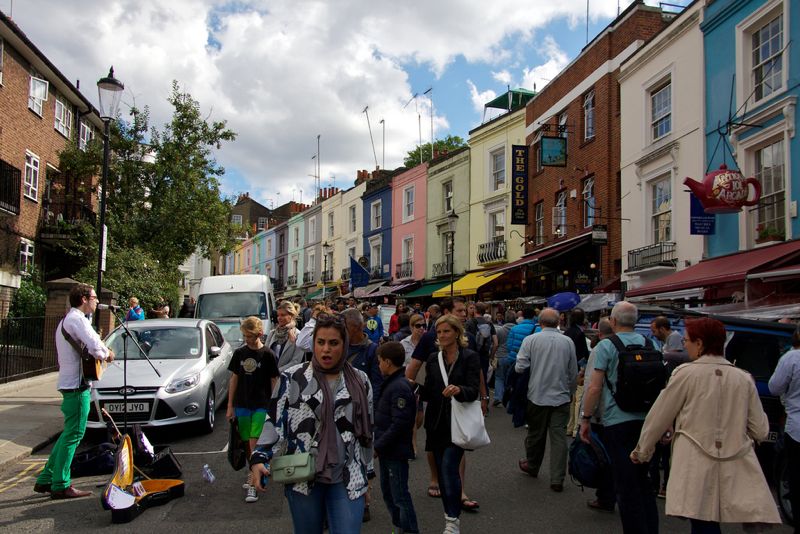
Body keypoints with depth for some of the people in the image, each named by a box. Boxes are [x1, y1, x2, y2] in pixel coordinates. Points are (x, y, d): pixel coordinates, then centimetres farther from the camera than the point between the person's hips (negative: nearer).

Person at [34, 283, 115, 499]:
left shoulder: (66, 320, 20)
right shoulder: (77, 319, -15)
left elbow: (90, 341, 21)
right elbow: (95, 348, -26)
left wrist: (104, 351, 3)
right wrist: (106, 354, -6)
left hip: (70, 384, 10)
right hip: (77, 384, -10)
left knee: (69, 433, 17)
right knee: (73, 434, -5)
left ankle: (46, 479, 21)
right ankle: (61, 486, 0)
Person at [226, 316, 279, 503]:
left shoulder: (267, 355, -6)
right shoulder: (239, 353, 4)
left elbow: (274, 381, -3)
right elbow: (234, 379, 10)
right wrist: (230, 406, 8)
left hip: (261, 406, -4)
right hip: (242, 405, 4)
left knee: (255, 445, -10)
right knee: (247, 444, 12)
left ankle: (252, 485, -8)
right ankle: (253, 474, 30)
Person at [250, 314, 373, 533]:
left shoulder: (360, 381, 5)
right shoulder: (292, 379, -2)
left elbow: (367, 430, 11)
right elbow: (275, 422, -2)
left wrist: (366, 473, 14)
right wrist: (259, 459, -15)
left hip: (347, 479, 1)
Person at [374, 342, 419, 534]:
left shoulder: (400, 387, -21)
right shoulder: (391, 383, 10)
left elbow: (398, 425, -25)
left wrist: (378, 446, -20)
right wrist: (378, 444, 12)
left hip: (396, 451, -10)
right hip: (387, 450, 10)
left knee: (400, 496, -2)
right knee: (387, 491, 19)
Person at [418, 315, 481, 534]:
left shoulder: (470, 357, -6)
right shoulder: (433, 359, 7)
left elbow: (474, 391, -15)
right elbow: (429, 393, 10)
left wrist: (458, 390, -34)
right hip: (437, 423, 5)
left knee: (449, 467, -14)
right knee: (442, 471, 9)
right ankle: (451, 516, 24)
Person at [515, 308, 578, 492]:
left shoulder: (531, 340, -8)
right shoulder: (568, 342, -1)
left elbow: (519, 368, -9)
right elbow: (573, 373, 6)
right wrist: (570, 393, 20)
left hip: (537, 396, 0)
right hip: (561, 397, 1)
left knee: (536, 434, 16)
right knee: (559, 437, 4)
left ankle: (532, 466, 36)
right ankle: (557, 480, 4)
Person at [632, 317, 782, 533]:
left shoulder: (686, 373, -2)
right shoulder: (744, 379, 7)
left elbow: (658, 418, 5)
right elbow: (760, 431, 9)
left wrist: (641, 452, 18)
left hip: (697, 471, -3)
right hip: (738, 472, 3)